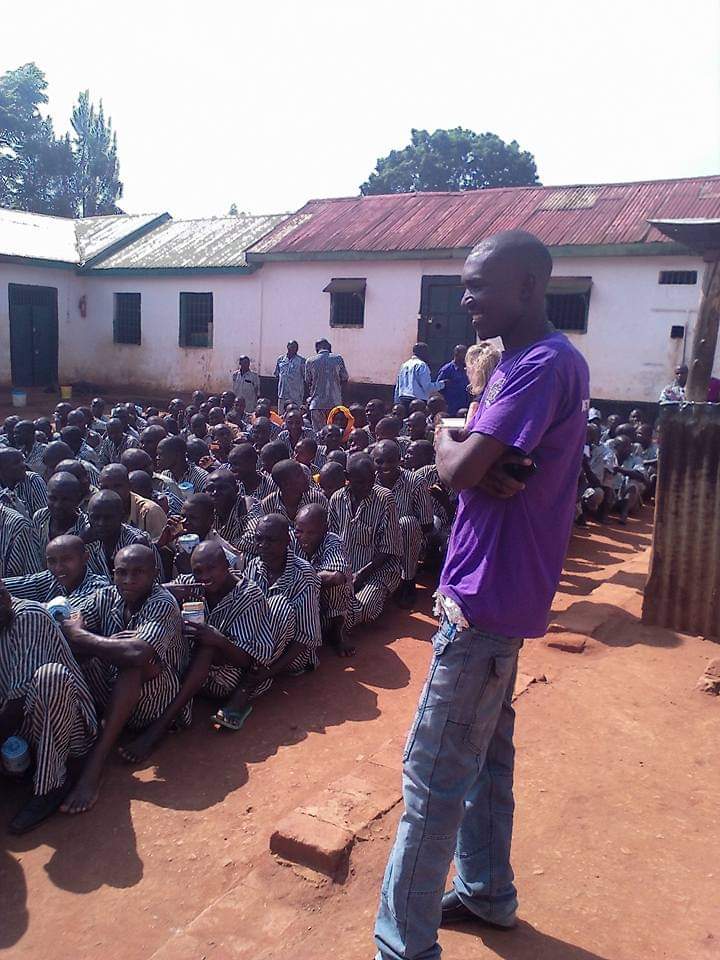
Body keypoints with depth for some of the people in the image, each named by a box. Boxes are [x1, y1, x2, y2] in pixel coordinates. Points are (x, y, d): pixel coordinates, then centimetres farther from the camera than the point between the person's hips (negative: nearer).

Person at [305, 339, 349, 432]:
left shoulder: (310, 361, 2)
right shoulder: (338, 358, 1)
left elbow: (308, 382, 9)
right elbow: (345, 379, 5)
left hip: (317, 404, 0)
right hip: (335, 402, 0)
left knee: (318, 432, 3)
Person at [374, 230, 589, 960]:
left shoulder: (545, 364, -19)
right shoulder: (519, 363, 14)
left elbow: (459, 469, -24)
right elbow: (475, 461, 7)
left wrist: (446, 437, -3)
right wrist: (469, 453, -16)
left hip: (486, 596, -10)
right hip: (495, 589, 10)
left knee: (433, 774, -2)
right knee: (483, 752, 21)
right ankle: (486, 892, 38)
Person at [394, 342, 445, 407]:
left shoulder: (404, 365, 17)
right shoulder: (421, 365, -6)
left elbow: (397, 387, 20)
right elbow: (427, 387, -11)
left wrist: (397, 403, 24)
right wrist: (441, 384, 3)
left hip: (403, 400, 8)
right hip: (418, 401, -8)